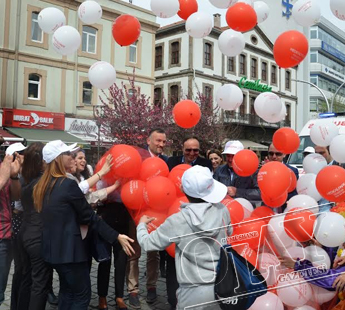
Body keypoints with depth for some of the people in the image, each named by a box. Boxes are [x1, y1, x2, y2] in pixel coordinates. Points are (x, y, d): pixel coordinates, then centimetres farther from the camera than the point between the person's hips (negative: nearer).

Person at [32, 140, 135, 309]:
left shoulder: (43, 184, 6)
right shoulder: (68, 184, -18)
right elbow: (89, 216, -16)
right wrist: (116, 236, -13)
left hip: (53, 247, 9)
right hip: (68, 249, -9)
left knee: (67, 291, 22)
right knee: (82, 295, 5)